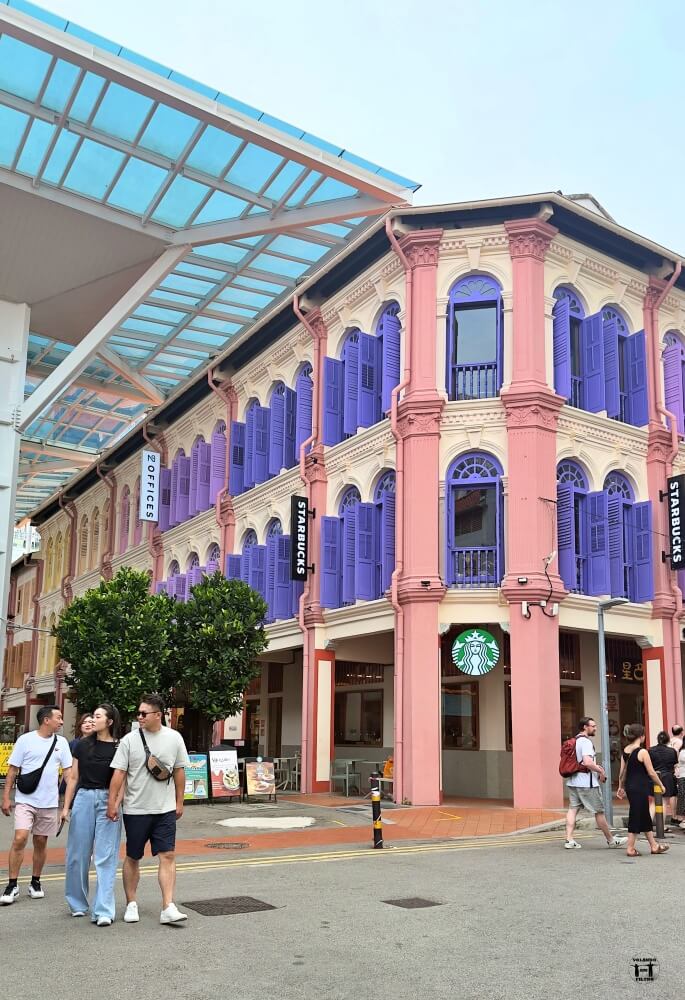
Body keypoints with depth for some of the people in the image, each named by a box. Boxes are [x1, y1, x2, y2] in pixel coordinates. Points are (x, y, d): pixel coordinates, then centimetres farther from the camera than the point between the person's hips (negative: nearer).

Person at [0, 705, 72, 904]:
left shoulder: (61, 742, 5)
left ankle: (35, 882, 24)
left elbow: (68, 770, 7)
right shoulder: (25, 740, -5)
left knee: (41, 842, 10)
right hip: (25, 800, -3)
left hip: (49, 802, 3)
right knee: (20, 839, -13)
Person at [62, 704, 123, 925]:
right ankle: (77, 904, 26)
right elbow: (73, 778, 11)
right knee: (78, 854, 9)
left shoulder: (120, 747, -2)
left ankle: (103, 911, -2)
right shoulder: (82, 745, 7)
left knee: (106, 857, -4)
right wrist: (66, 806, 8)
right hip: (83, 799, 3)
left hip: (108, 801, -3)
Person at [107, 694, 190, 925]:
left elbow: (179, 771, 8)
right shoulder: (129, 740, -6)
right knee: (132, 858, 10)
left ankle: (168, 908, -4)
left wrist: (179, 802, 8)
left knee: (168, 856, -5)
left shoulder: (174, 738, 0)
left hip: (165, 809, 1)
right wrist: (112, 803, -9)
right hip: (135, 809, -1)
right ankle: (131, 904, 24)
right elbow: (119, 773, -5)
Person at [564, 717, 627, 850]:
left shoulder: (575, 741, 15)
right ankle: (611, 840, 15)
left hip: (573, 781, 9)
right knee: (599, 811, 3)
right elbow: (587, 762, -27)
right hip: (586, 783, -8)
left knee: (573, 809, 4)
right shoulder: (586, 742, -15)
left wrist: (595, 766, 18)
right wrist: (600, 771, -12)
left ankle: (569, 840, -1)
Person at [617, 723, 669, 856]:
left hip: (630, 787, 8)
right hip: (640, 788, -8)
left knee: (645, 816, 17)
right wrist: (661, 785, 1)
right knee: (636, 817, 0)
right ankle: (630, 848, 4)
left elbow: (622, 771, 9)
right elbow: (651, 772, -12)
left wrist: (621, 787, 18)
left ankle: (653, 846, 27)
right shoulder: (642, 752, -15)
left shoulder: (625, 751, 6)